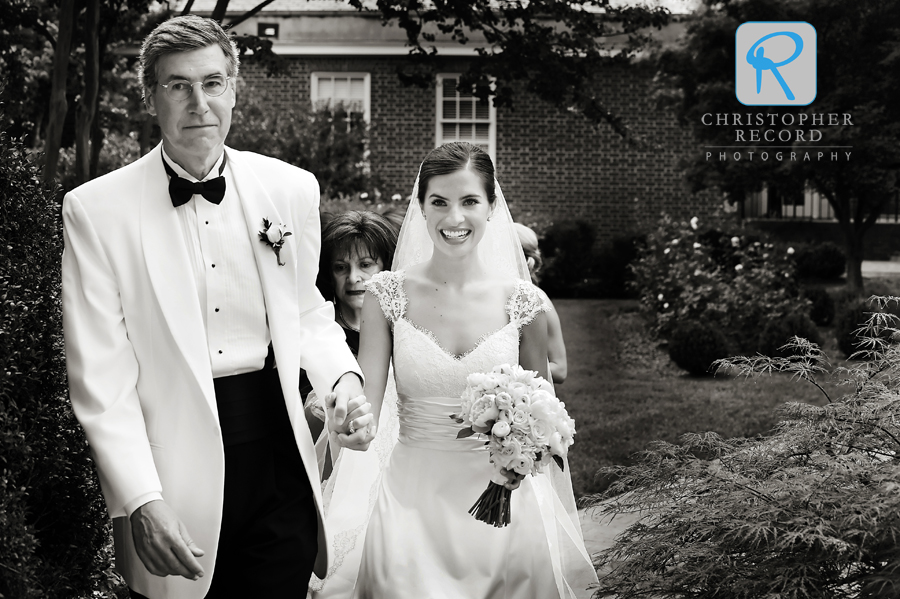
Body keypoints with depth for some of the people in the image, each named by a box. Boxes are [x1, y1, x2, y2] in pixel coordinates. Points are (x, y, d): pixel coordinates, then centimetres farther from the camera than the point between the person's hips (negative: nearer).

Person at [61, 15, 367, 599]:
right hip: (173, 474, -2)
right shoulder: (95, 209, -5)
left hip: (279, 460, 2)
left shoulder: (292, 188, 3)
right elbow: (101, 379, -8)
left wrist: (343, 376, -4)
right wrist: (141, 501, -17)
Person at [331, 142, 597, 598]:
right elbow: (367, 406, -6)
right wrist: (347, 422, -29)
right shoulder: (387, 294, -5)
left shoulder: (521, 301, -4)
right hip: (414, 497, 0)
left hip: (501, 496, 1)